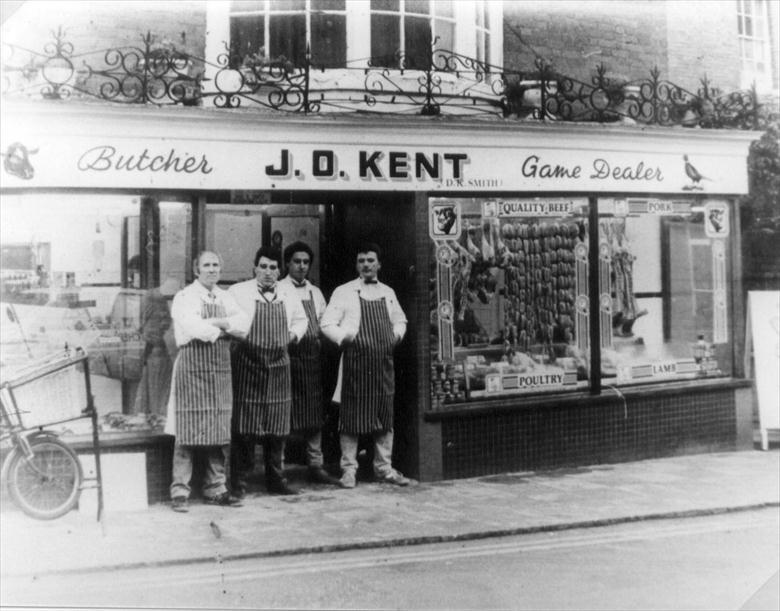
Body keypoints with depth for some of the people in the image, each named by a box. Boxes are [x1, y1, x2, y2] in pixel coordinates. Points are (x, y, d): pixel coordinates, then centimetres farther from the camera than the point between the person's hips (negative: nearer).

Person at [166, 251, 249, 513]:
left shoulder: (225, 297, 16)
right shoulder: (185, 297, -1)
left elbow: (243, 323, 2)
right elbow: (194, 327, -18)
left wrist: (216, 322, -11)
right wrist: (224, 328, -4)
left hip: (221, 368, 6)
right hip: (193, 366, -6)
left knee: (220, 431, 7)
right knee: (188, 431, -6)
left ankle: (215, 488, 17)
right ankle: (180, 491, 1)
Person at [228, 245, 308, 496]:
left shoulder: (289, 296, 11)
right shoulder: (238, 292, -2)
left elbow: (301, 320, 26)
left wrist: (293, 334, 10)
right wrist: (236, 335, -11)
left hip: (278, 367, 4)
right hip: (247, 366, -4)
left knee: (277, 428, 9)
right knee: (244, 428, -3)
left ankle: (276, 479, 19)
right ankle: (238, 481, 6)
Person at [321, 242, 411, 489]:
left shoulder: (387, 293, 14)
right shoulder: (344, 292, 1)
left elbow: (400, 320, 26)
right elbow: (327, 324, -2)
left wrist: (397, 335, 7)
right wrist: (346, 337, -15)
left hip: (383, 364, 4)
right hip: (355, 364, -4)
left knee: (385, 417, 8)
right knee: (352, 417, -1)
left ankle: (384, 468, 19)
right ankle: (349, 469, 9)